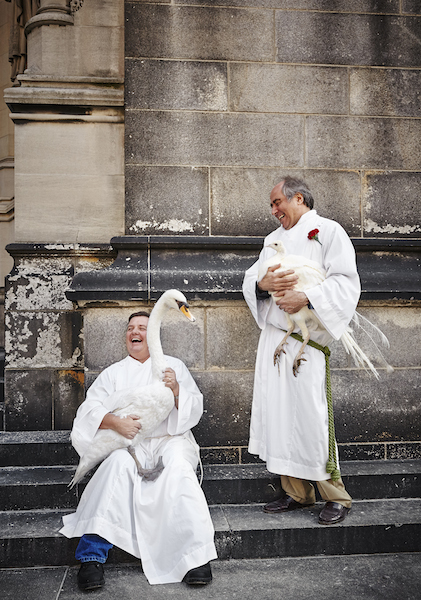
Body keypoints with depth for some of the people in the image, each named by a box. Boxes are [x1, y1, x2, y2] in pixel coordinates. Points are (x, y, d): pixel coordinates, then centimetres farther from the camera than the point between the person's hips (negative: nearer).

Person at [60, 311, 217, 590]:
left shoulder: (174, 366, 17)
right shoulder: (114, 372, 18)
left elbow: (195, 409, 9)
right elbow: (89, 409, 4)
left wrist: (177, 391, -13)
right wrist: (116, 422, -16)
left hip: (170, 439, 0)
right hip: (130, 442, 1)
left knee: (178, 468, -33)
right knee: (118, 464, -33)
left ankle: (197, 556, -36)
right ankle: (92, 555, -34)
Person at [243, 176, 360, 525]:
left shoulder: (328, 231, 2)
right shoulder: (274, 239, 22)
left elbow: (346, 282, -9)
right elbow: (250, 280, 15)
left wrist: (306, 298, -22)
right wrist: (264, 283, -8)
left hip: (306, 341, -6)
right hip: (273, 337, 7)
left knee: (310, 415, -7)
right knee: (278, 413, 6)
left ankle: (336, 496, 9)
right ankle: (297, 492, 17)